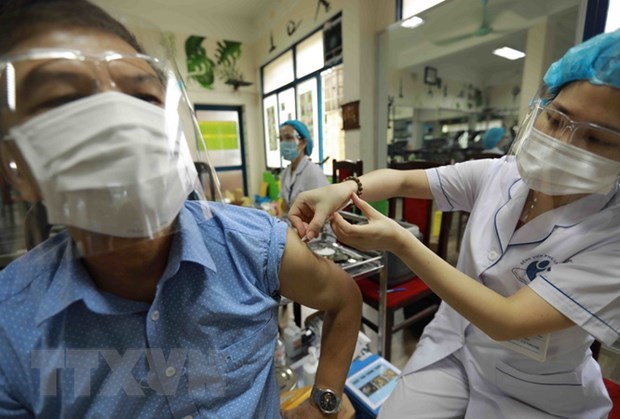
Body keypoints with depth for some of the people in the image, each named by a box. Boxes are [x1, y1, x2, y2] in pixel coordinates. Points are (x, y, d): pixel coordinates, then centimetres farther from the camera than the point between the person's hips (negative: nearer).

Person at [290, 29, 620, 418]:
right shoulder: (496, 175, -12)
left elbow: (507, 321, -29)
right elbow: (404, 179, -9)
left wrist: (400, 241, -35)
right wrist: (346, 189, -30)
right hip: (451, 348, 3)